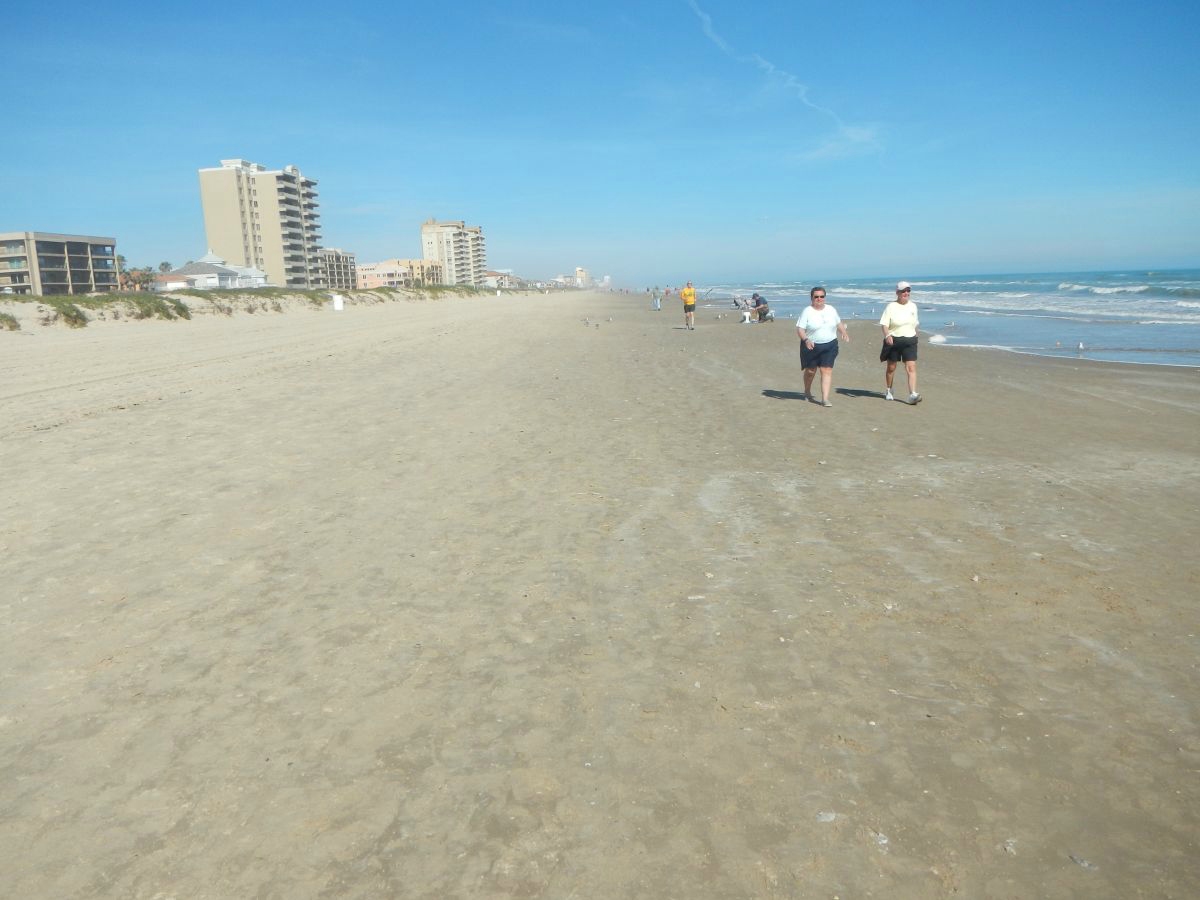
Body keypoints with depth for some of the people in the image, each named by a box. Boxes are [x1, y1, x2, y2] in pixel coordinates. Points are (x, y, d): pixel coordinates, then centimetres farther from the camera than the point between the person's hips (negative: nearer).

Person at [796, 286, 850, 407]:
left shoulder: (831, 310, 7)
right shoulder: (807, 312, -7)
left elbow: (839, 323, 21)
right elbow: (799, 329, -13)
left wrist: (844, 332, 2)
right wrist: (806, 340, -30)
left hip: (830, 346, 2)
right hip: (811, 346, -2)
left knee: (827, 370, -8)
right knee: (810, 370, 10)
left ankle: (825, 398, -9)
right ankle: (807, 392, 37)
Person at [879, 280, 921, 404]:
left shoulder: (913, 306, 8)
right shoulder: (891, 306, -7)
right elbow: (884, 323, -14)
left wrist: (916, 332, 23)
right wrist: (887, 335, -30)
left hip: (910, 341, 3)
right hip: (893, 340, -2)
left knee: (911, 367, -10)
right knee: (891, 367, 11)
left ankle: (913, 395, -17)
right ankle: (889, 391, 32)